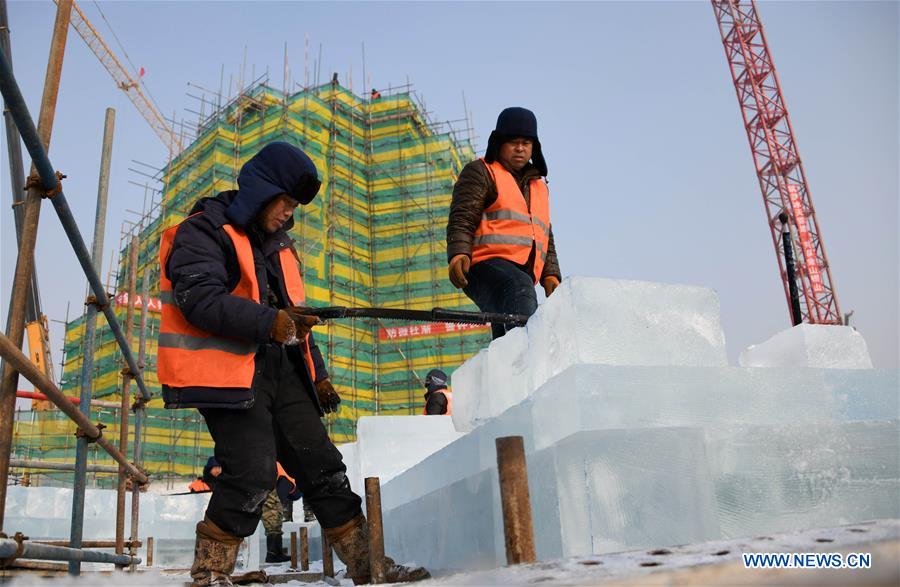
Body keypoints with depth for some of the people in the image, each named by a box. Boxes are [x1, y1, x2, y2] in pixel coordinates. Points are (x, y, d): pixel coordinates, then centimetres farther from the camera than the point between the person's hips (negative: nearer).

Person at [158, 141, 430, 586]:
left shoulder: (276, 244, 23)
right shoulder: (203, 233, -3)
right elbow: (201, 300, -20)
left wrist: (318, 374, 20)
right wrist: (270, 322, -27)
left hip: (281, 372, 8)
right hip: (229, 372, -8)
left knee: (323, 467, 5)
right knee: (253, 472, -18)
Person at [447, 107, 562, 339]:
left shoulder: (539, 186, 31)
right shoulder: (480, 172, 10)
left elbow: (546, 238, 32)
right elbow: (461, 220, -2)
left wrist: (550, 275, 16)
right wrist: (458, 254, -20)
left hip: (524, 274, 7)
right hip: (487, 266, -7)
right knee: (520, 287, -37)